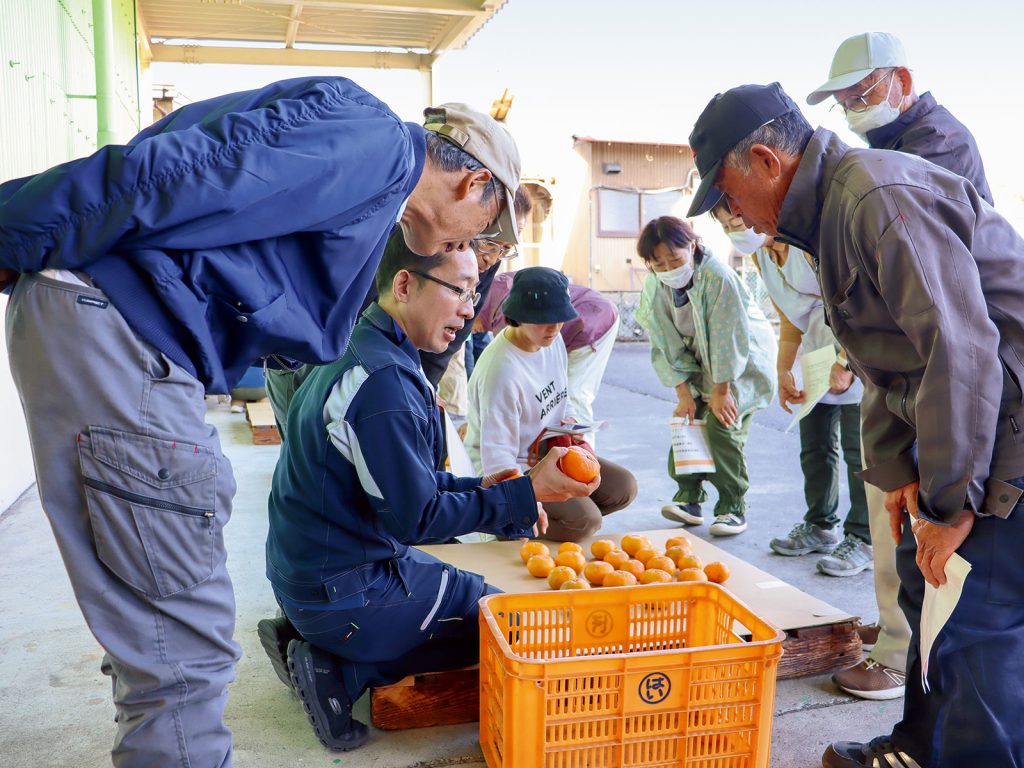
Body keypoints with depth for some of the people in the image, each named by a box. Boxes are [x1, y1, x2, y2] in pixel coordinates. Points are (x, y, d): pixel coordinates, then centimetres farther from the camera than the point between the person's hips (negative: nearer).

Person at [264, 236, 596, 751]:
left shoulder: (355, 352, 6)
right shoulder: (383, 380, -25)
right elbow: (415, 518, -21)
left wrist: (476, 490, 6)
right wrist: (525, 495, -17)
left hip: (309, 570, 9)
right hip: (347, 590, -9)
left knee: (468, 586, 26)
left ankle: (319, 645, 13)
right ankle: (342, 671, -2)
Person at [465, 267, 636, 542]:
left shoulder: (552, 340, -1)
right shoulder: (501, 370, -28)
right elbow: (496, 457, -28)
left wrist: (571, 421, -4)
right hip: (514, 470, -8)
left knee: (624, 487, -2)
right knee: (585, 520, -23)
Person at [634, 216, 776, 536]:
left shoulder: (718, 277, -29)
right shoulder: (654, 287, -11)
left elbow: (729, 340, -25)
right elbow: (666, 345, -6)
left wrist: (720, 391, -19)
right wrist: (684, 394, -10)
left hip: (744, 360, -6)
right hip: (701, 363, 6)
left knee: (720, 423, -17)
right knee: (688, 420, -5)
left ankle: (733, 507, -6)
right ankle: (689, 496, 7)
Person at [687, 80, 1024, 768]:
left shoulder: (879, 196, -22)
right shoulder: (829, 210, 12)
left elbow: (959, 350, -28)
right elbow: (887, 359, 15)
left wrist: (950, 503, -22)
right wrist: (897, 470, 9)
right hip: (962, 423, 11)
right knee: (925, 585, 18)